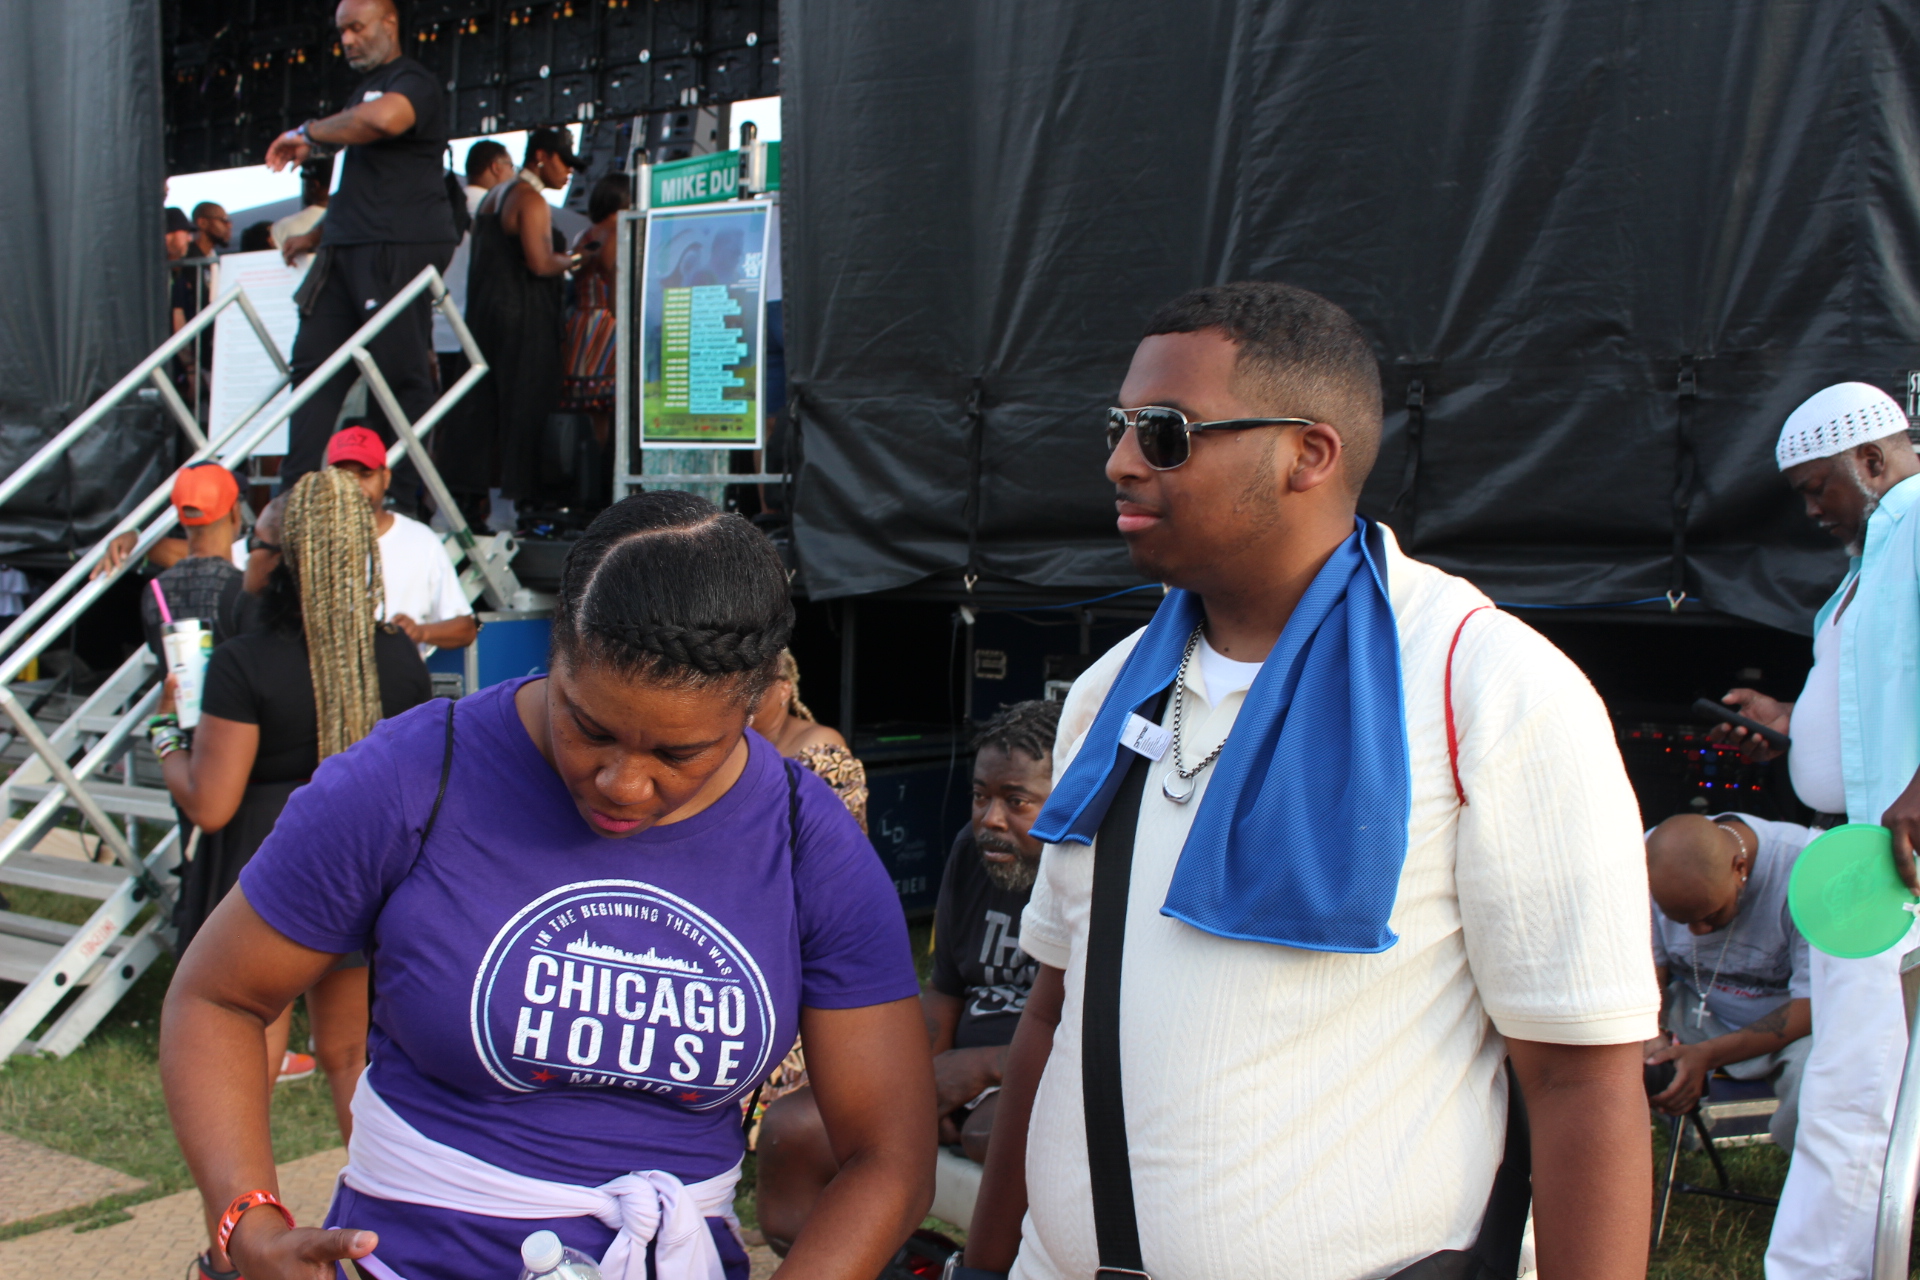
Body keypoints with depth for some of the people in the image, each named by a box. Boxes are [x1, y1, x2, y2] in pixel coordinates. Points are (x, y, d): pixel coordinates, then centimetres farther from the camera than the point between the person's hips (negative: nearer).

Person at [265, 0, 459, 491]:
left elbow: (383, 119, -30)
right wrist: (318, 236, 29)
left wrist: (310, 134, -17)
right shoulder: (363, 89, 25)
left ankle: (406, 501, -1)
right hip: (347, 249, 10)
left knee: (402, 371, -7)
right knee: (314, 361, 5)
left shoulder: (415, 82, -5)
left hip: (401, 248, -10)